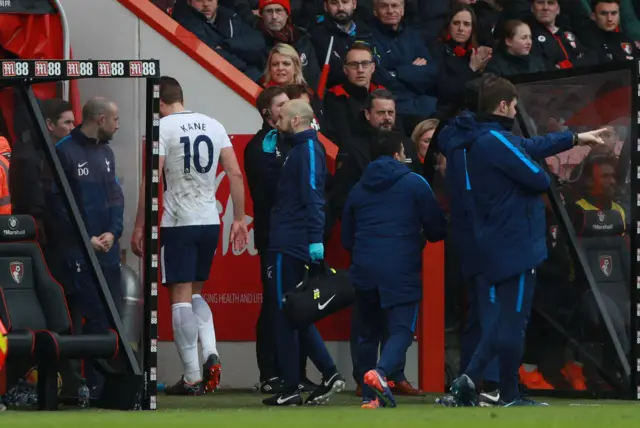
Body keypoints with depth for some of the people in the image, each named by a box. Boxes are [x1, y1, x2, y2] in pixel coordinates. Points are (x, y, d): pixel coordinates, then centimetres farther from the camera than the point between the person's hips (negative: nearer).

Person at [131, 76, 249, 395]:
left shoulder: (162, 127, -8)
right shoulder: (213, 126, 8)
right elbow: (235, 173, 6)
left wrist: (139, 227, -7)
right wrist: (239, 219, 12)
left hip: (178, 224, -5)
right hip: (210, 222, 5)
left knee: (180, 297, 0)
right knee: (195, 294, 20)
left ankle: (192, 378, -2)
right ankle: (211, 354, -2)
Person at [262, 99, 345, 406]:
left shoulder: (308, 149, -11)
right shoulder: (299, 149, 18)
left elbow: (312, 196, -21)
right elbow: (277, 190, 24)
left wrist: (315, 238, -29)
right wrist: (269, 155, 14)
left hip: (289, 246, -10)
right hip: (286, 243, 10)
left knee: (285, 315, -5)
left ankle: (290, 389, -2)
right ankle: (329, 375, 9)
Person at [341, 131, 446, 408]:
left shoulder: (358, 189, 14)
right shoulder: (415, 183, 1)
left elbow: (347, 239, 20)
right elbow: (437, 230, 3)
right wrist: (416, 238, 24)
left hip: (364, 271, 4)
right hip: (401, 271, -4)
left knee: (368, 332, 16)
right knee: (401, 330, -4)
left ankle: (370, 396, 12)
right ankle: (380, 372, -32)